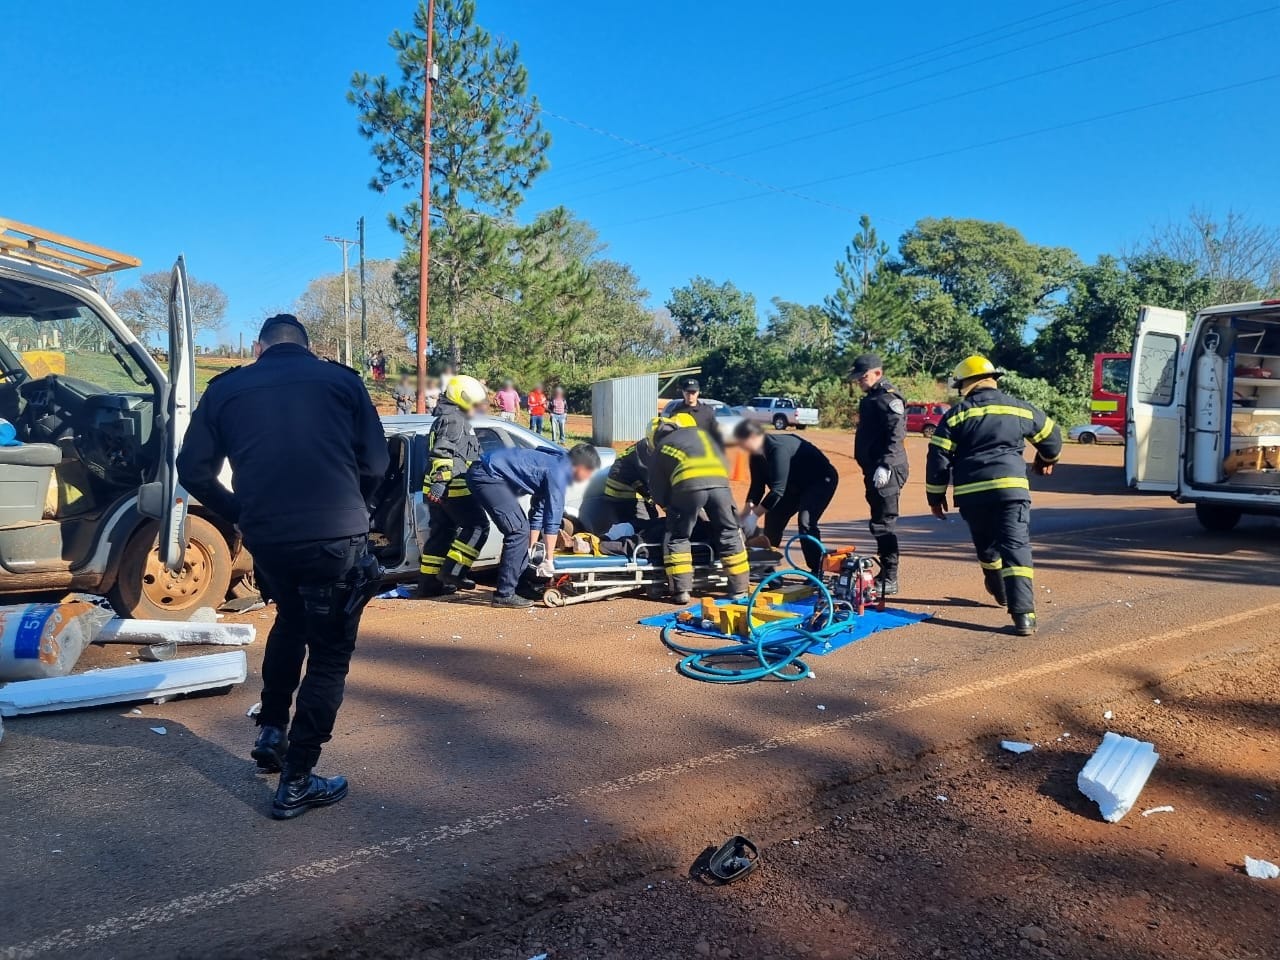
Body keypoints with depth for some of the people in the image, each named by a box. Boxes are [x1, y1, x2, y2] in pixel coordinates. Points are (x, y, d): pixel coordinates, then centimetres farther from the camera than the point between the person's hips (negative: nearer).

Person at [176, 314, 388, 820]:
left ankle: (270, 732, 33)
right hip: (337, 536, -3)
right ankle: (296, 781, 10)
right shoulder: (341, 379, 7)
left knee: (291, 621, 31)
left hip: (266, 538, 3)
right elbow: (375, 462, 3)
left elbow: (193, 470, 7)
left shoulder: (227, 388, 11)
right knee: (329, 653, 9)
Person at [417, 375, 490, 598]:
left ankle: (429, 583, 15)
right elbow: (442, 454, -21)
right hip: (452, 487, -10)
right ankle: (452, 571, -10)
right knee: (477, 525, -8)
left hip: (439, 488, 10)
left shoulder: (444, 419, 25)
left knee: (440, 533, 12)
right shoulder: (454, 420, -9)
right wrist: (439, 480, -28)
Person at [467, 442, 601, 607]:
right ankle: (504, 595, -9)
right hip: (488, 475, -11)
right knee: (518, 530, -13)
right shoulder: (558, 470, -14)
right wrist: (549, 560, -8)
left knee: (519, 527, 17)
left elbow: (538, 511, 22)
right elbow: (552, 517, -14)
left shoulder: (554, 462, 16)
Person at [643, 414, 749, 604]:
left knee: (677, 538, 13)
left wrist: (668, 507, 42)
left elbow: (657, 489, 24)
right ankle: (739, 588, 20)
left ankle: (681, 590, 7)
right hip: (719, 481, 3)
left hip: (688, 485, -3)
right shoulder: (702, 433, 34)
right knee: (729, 534, 15)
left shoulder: (659, 449, 27)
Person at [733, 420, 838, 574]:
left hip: (821, 479, -9)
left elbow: (778, 488, -36)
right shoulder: (757, 454, -7)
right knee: (773, 516, 4)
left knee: (805, 521, -24)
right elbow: (757, 485, -2)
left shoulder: (778, 448, -34)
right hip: (797, 483, 9)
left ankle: (817, 572, -16)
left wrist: (753, 514, -32)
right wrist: (745, 512, -13)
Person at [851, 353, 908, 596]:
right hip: (873, 470, 10)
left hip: (886, 472, -10)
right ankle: (884, 573, 24)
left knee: (883, 525, -9)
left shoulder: (889, 398, -12)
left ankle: (890, 580, -5)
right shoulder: (870, 399, 19)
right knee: (880, 523, 15)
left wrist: (885, 466, -29)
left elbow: (896, 435, -22)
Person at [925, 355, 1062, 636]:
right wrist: (1047, 460, 47)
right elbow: (1051, 435, 26)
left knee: (986, 545, 23)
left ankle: (1001, 592, 45)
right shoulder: (1020, 409, 11)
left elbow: (938, 458, 0)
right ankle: (1023, 614, -18)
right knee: (1016, 547, -5)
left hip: (970, 492, 0)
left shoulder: (956, 415, 4)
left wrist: (935, 496, 11)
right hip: (1011, 487, 0)